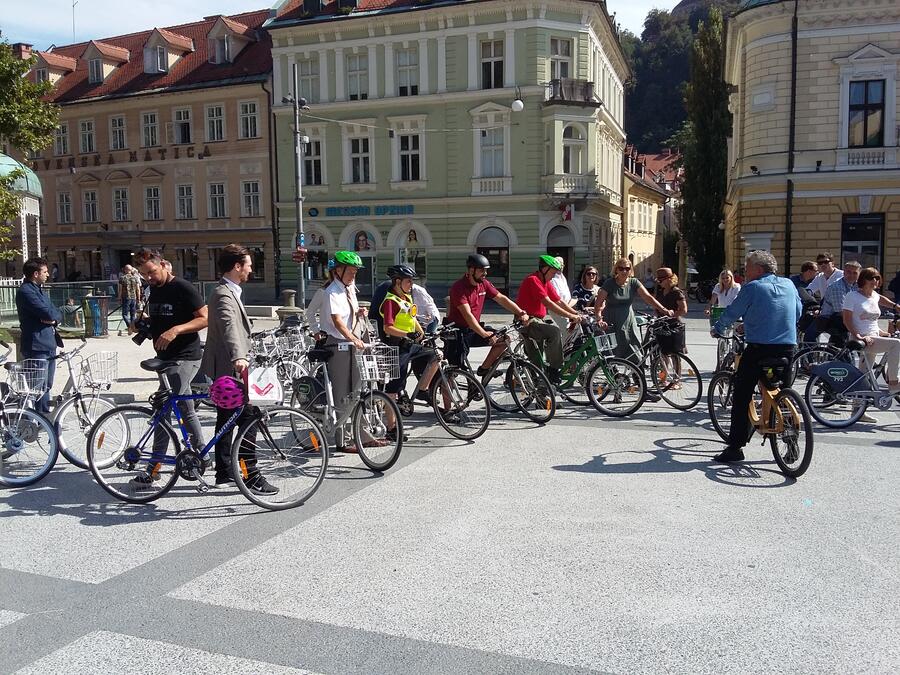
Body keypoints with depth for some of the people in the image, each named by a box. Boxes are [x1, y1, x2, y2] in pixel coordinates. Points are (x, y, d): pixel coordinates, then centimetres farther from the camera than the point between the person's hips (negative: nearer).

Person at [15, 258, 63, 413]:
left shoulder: (38, 290, 18)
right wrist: (55, 314, -1)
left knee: (46, 387, 16)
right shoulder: (25, 291, -13)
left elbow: (57, 314, 12)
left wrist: (54, 318, -10)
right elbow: (48, 313, -23)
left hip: (49, 346, 9)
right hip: (37, 348, -9)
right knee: (41, 387, -4)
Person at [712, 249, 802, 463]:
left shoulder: (752, 288, -7)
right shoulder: (788, 285, 9)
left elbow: (732, 313, -1)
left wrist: (716, 329, 16)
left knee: (741, 397, 2)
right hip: (787, 348, 6)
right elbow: (798, 312, 21)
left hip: (758, 349, -6)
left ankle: (735, 447, 1)